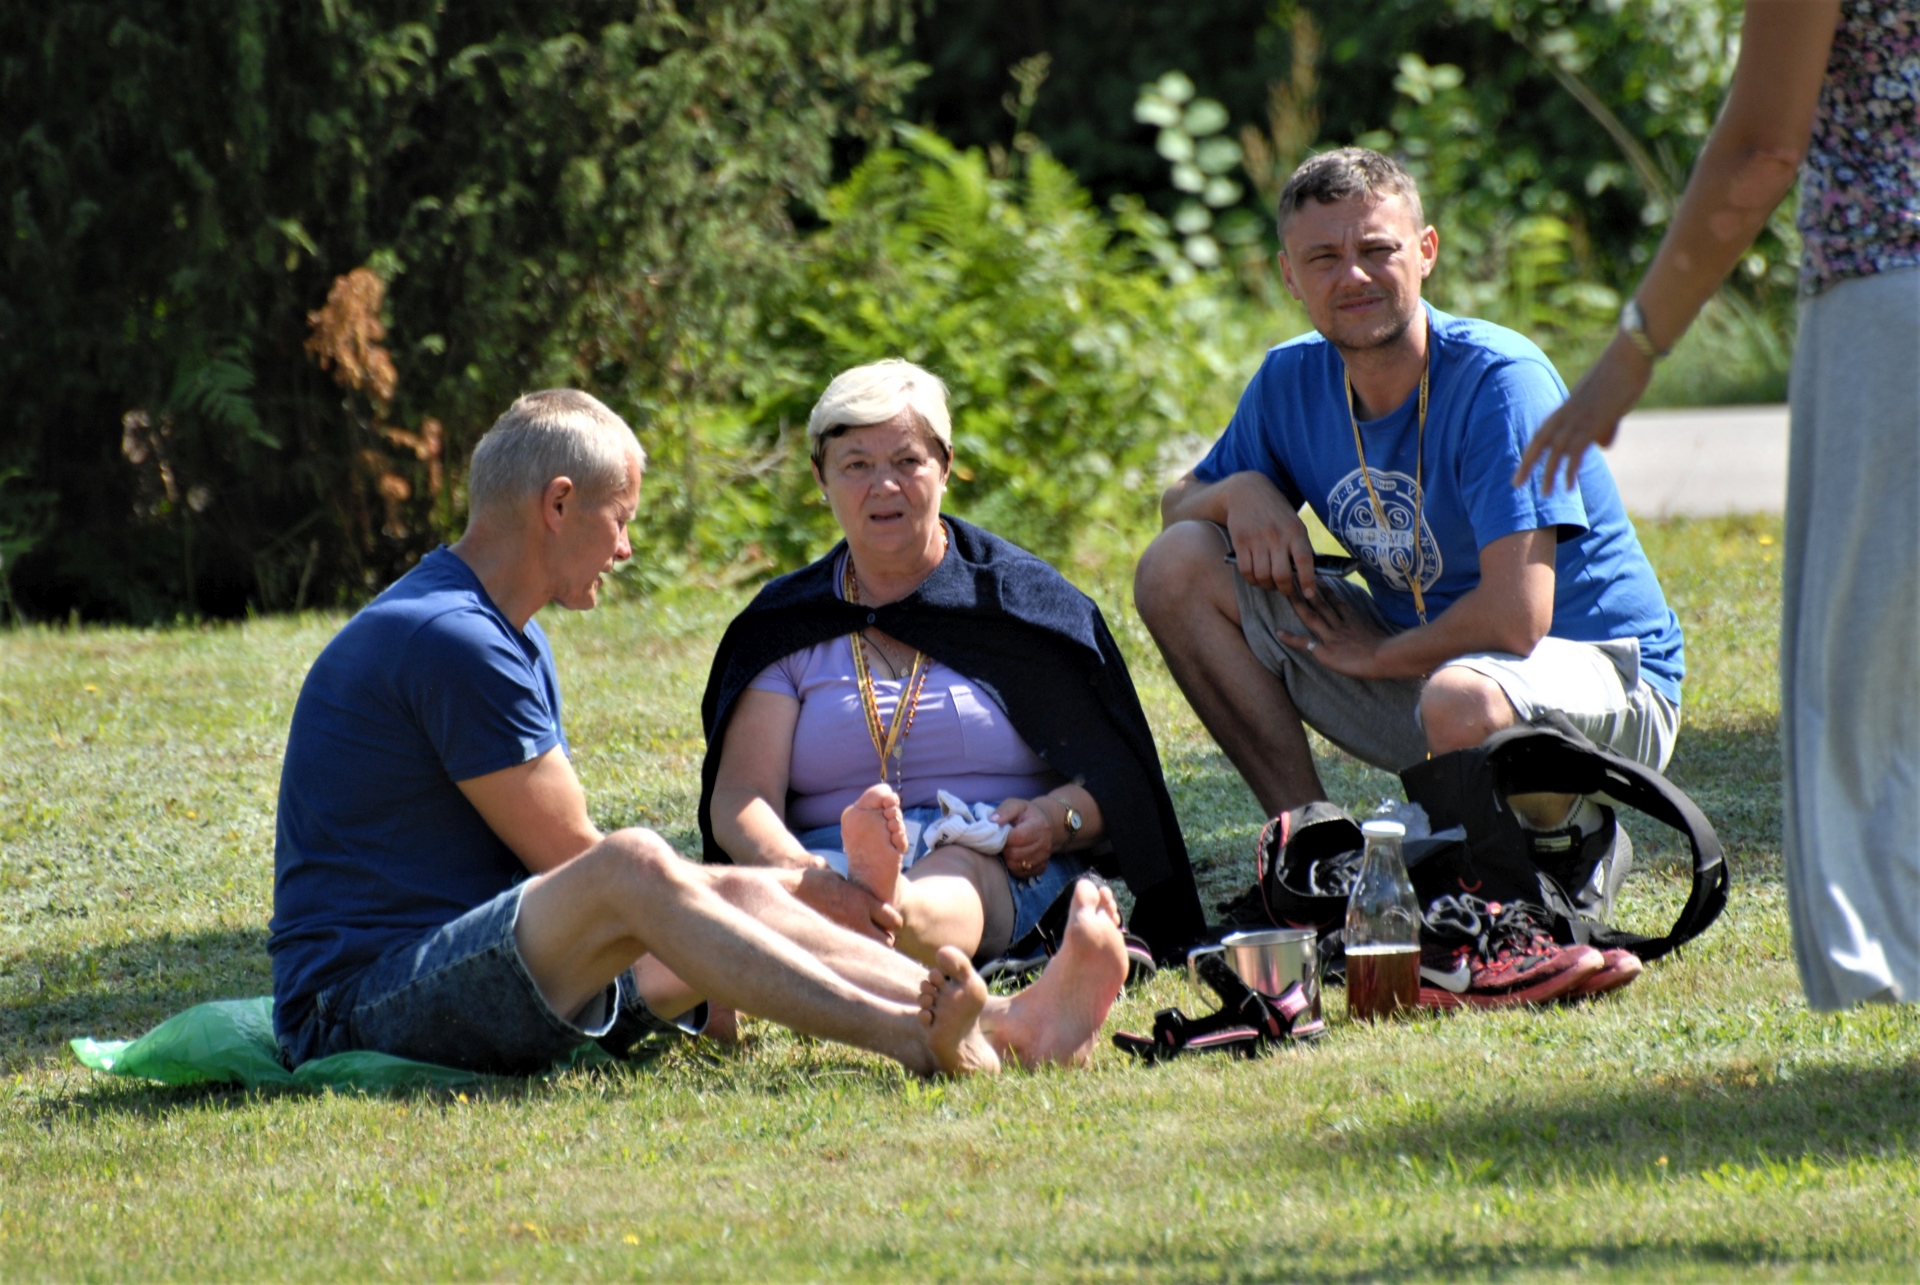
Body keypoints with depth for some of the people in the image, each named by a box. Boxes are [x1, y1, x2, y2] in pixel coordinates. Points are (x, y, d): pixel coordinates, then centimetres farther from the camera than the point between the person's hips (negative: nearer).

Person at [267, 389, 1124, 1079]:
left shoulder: (506, 640, 21)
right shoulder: (449, 641, -15)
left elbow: (561, 864, 17)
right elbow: (572, 855, -12)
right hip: (355, 997, -10)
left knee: (746, 897, -1)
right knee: (632, 867, -32)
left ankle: (1004, 1024, -17)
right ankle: (909, 1037, -41)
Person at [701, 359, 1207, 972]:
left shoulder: (1022, 596, 14)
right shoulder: (783, 623, 16)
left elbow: (1114, 781, 10)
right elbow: (740, 798, 3)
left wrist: (1056, 819, -16)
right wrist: (790, 865, -22)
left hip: (995, 859, -2)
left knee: (954, 877, -41)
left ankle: (890, 909, -76)